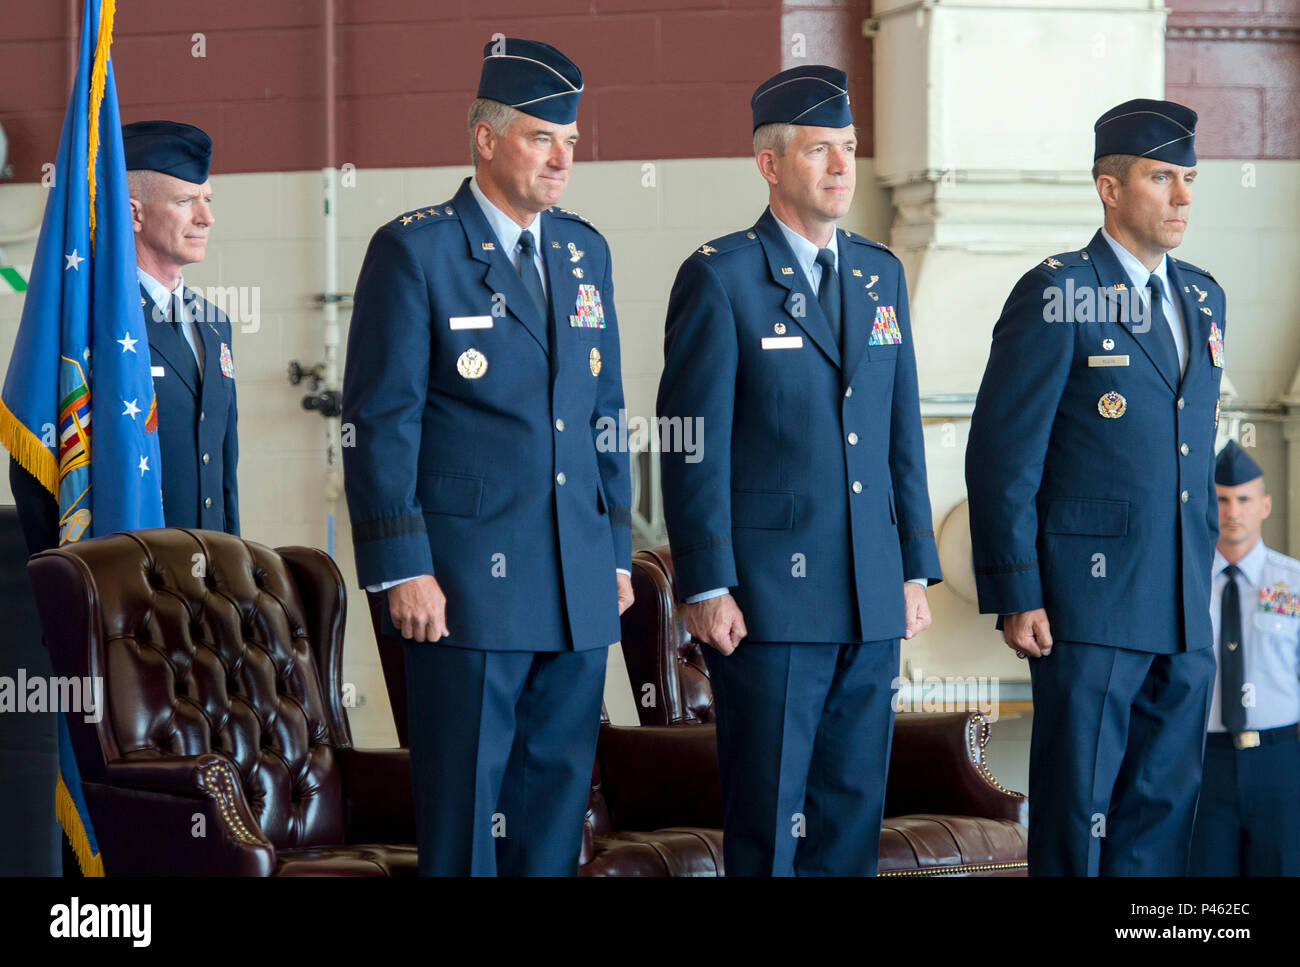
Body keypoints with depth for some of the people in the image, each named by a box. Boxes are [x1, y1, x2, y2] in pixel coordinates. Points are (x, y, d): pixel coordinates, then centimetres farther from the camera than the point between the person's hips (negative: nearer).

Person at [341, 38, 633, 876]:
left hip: (579, 586, 6)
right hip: (467, 582, -6)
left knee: (559, 793, 7)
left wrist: (618, 552, 14)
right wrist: (402, 570, -13)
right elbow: (379, 422, -8)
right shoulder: (414, 250, -5)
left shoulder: (585, 251, 14)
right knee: (464, 802, -1)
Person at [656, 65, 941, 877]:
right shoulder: (720, 277, -5)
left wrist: (917, 568, 11)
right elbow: (694, 445, -8)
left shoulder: (880, 274, 13)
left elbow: (903, 433, 16)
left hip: (871, 598, 6)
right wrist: (706, 587, -13)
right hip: (768, 595, -6)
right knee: (768, 817, -1)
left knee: (853, 811, 8)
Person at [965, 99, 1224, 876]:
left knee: (1165, 810, 8)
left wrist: (1204, 565, 18)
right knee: (1078, 810, -2)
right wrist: (1016, 597, -13)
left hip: (1185, 609, 6)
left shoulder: (1202, 298, 14)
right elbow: (1003, 457, -9)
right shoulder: (1055, 296, -7)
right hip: (1091, 600, -6)